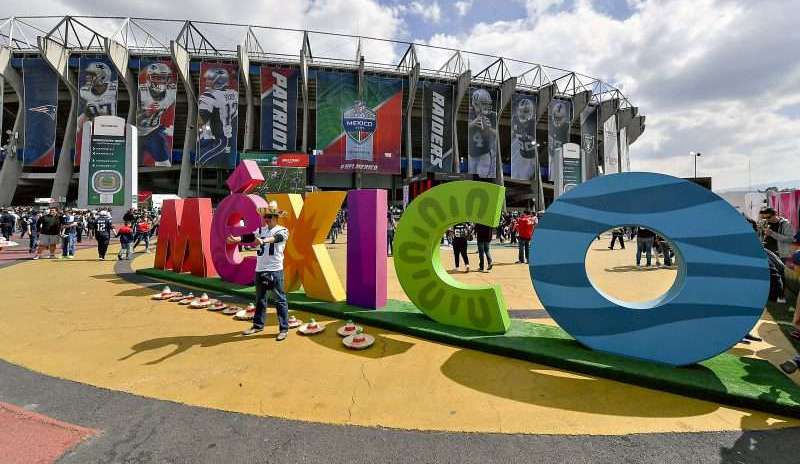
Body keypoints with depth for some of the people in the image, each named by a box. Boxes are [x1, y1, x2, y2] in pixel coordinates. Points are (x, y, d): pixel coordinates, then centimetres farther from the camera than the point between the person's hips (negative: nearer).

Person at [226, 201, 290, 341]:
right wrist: (236, 239, -22)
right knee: (260, 299, 17)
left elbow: (275, 238, -25)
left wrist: (263, 240, -44)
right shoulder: (261, 230, 12)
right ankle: (258, 325, 31)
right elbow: (249, 237, -3)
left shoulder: (282, 231, -4)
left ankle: (284, 329, 5)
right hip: (259, 270, 6)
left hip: (275, 270, -6)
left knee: (280, 300, -2)